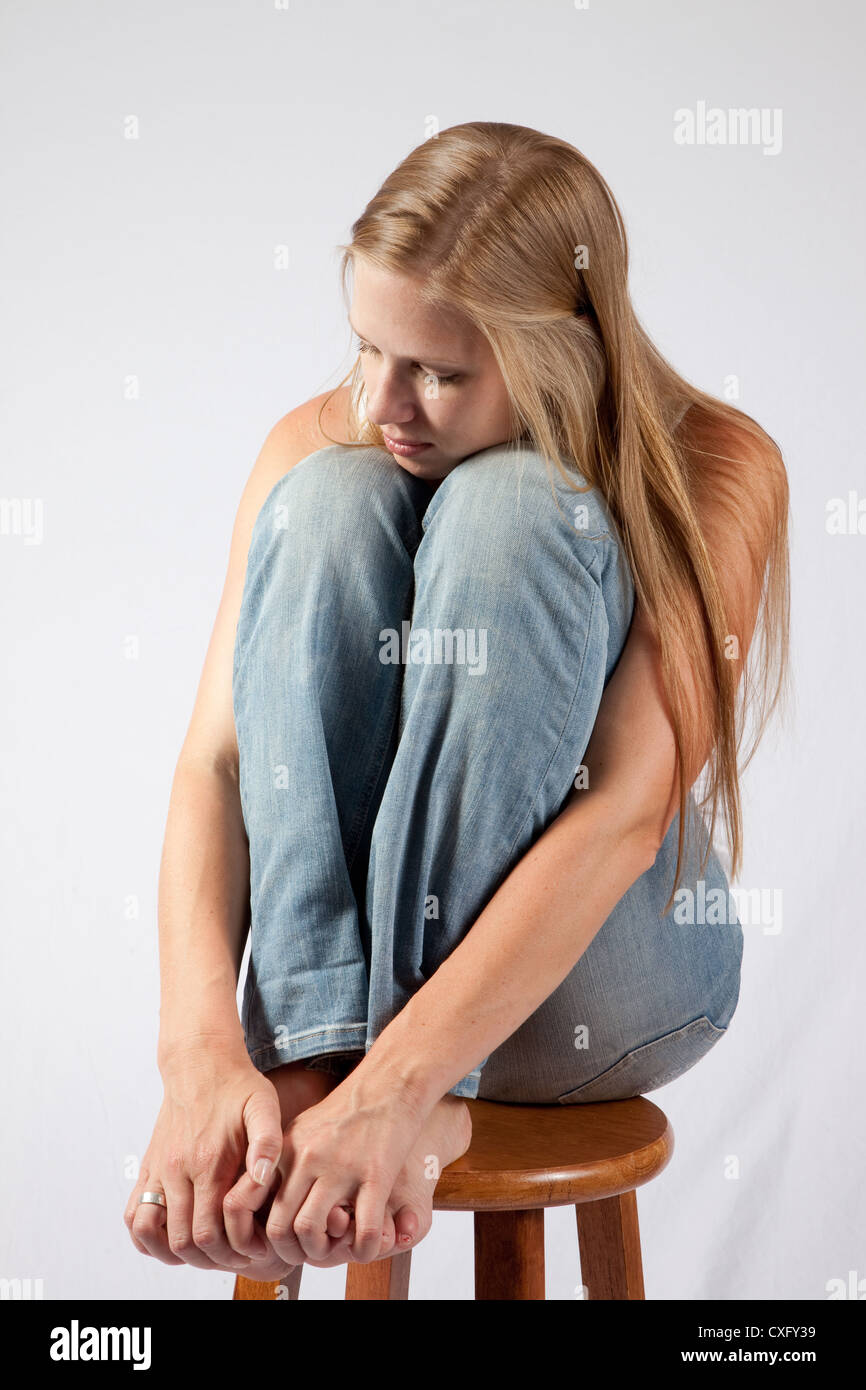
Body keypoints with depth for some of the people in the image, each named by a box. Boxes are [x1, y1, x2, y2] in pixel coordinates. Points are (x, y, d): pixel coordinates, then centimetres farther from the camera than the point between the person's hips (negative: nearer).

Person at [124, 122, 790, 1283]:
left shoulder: (714, 465, -15)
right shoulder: (315, 443, -6)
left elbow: (626, 812, -26)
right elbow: (212, 761, -15)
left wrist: (392, 1090, -35)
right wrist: (201, 1052, -32)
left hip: (597, 984, -2)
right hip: (320, 952, 3)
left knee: (505, 508, -27)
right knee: (331, 500, -22)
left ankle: (407, 1106, -29)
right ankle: (310, 1058, -29)